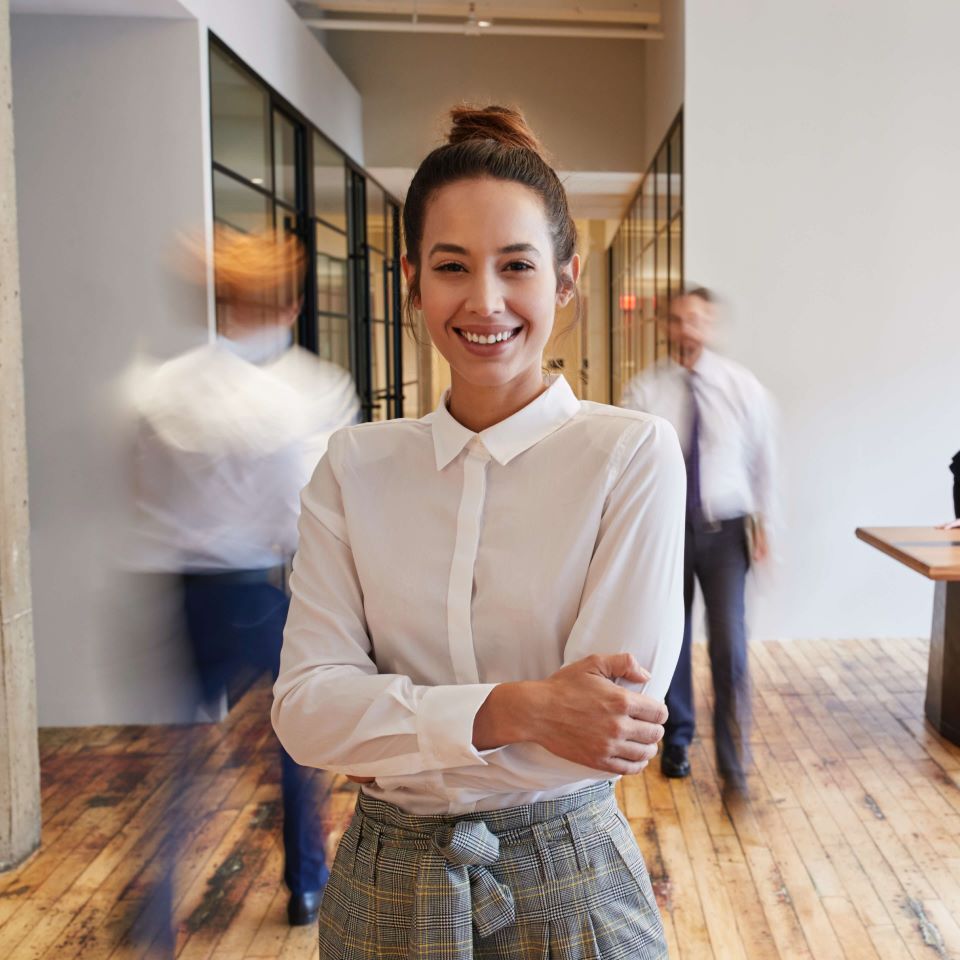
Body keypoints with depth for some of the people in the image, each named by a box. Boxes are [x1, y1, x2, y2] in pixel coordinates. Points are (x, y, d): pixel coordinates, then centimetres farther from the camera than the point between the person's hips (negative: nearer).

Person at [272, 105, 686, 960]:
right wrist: (511, 710, -25)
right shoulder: (355, 466, -3)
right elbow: (303, 705, -12)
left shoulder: (635, 454, -12)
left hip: (567, 885, -2)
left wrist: (391, 736, -11)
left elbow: (616, 718, -18)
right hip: (384, 889, 3)